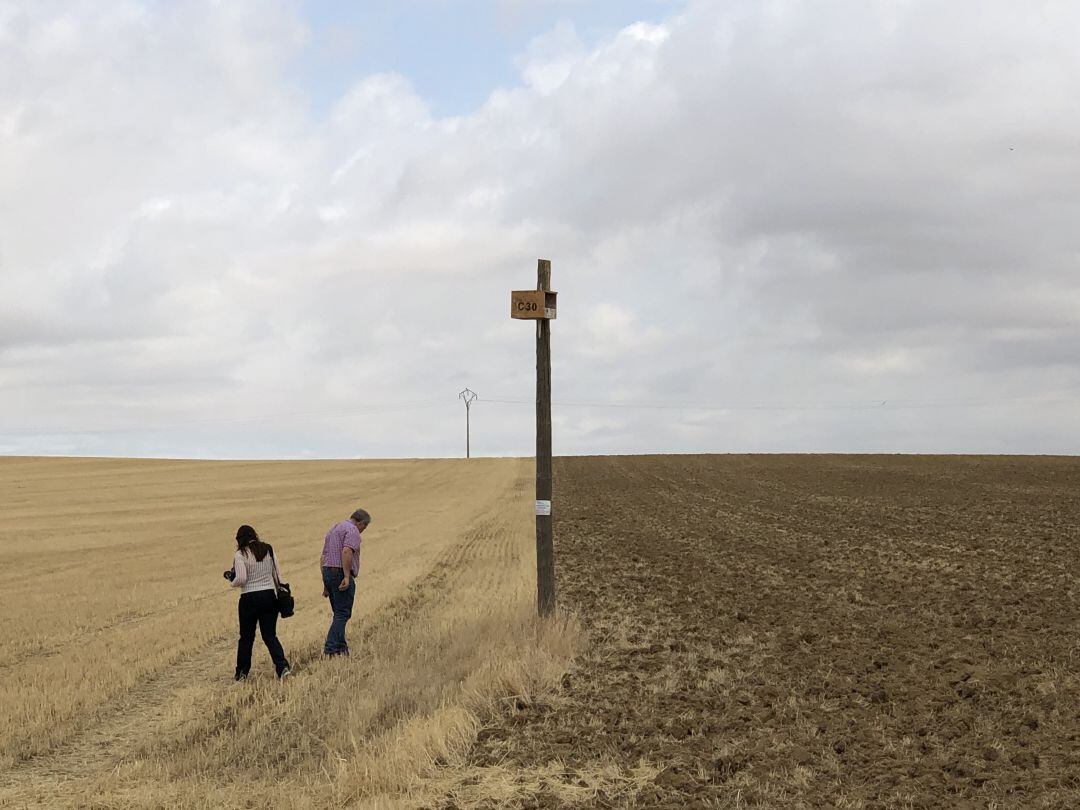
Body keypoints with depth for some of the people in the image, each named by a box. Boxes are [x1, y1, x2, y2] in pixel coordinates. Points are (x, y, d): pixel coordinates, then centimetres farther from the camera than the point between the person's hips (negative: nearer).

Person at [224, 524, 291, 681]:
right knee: (270, 635, 7)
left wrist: (231, 578, 5)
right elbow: (277, 575, 6)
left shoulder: (240, 554, -8)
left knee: (246, 637, 11)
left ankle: (241, 673, 21)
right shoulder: (268, 550, 6)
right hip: (270, 596, 4)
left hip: (250, 598, -4)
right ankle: (283, 666, -11)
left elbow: (241, 579, -16)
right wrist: (278, 592, 15)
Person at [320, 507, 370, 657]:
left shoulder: (334, 528, 23)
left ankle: (341, 648, 17)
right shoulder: (352, 530, -6)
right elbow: (346, 551, -24)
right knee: (343, 614, -8)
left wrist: (326, 583, 25)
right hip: (341, 574, -9)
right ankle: (330, 647, -15)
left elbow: (323, 557, 24)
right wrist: (347, 576, -25)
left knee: (339, 613, 15)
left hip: (327, 572, 9)